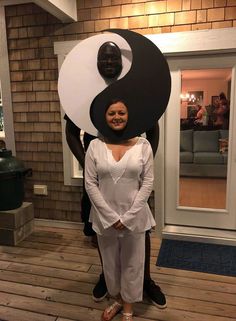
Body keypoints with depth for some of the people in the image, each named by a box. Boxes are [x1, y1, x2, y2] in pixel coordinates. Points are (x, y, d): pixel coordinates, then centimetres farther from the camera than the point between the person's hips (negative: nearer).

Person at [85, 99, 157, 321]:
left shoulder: (142, 144, -6)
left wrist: (128, 217, -12)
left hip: (134, 216, -1)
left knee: (132, 263, 15)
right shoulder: (95, 146, -5)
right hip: (105, 217, 1)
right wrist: (111, 216, -12)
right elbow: (90, 184, -7)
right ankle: (117, 299, 46)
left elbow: (147, 183, -7)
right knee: (110, 261, 19)